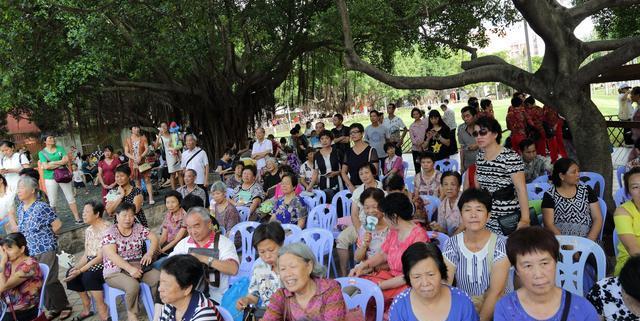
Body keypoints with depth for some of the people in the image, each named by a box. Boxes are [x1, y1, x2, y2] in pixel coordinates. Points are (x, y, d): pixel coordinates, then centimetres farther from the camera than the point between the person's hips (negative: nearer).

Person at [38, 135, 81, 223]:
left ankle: (77, 217, 11)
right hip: (50, 178, -2)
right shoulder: (42, 152, -1)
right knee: (52, 202, 2)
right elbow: (46, 166, -13)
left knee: (70, 198, 6)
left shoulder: (60, 148, 6)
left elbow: (66, 160, -5)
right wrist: (60, 164, -11)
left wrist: (53, 163, -14)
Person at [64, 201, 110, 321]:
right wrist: (76, 268, -10)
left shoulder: (107, 229, -19)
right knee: (71, 273, -8)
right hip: (92, 264, 9)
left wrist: (80, 270, -22)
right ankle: (86, 308, 6)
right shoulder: (88, 230, 8)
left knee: (88, 275, -30)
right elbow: (86, 255, 8)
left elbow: (100, 257, -21)